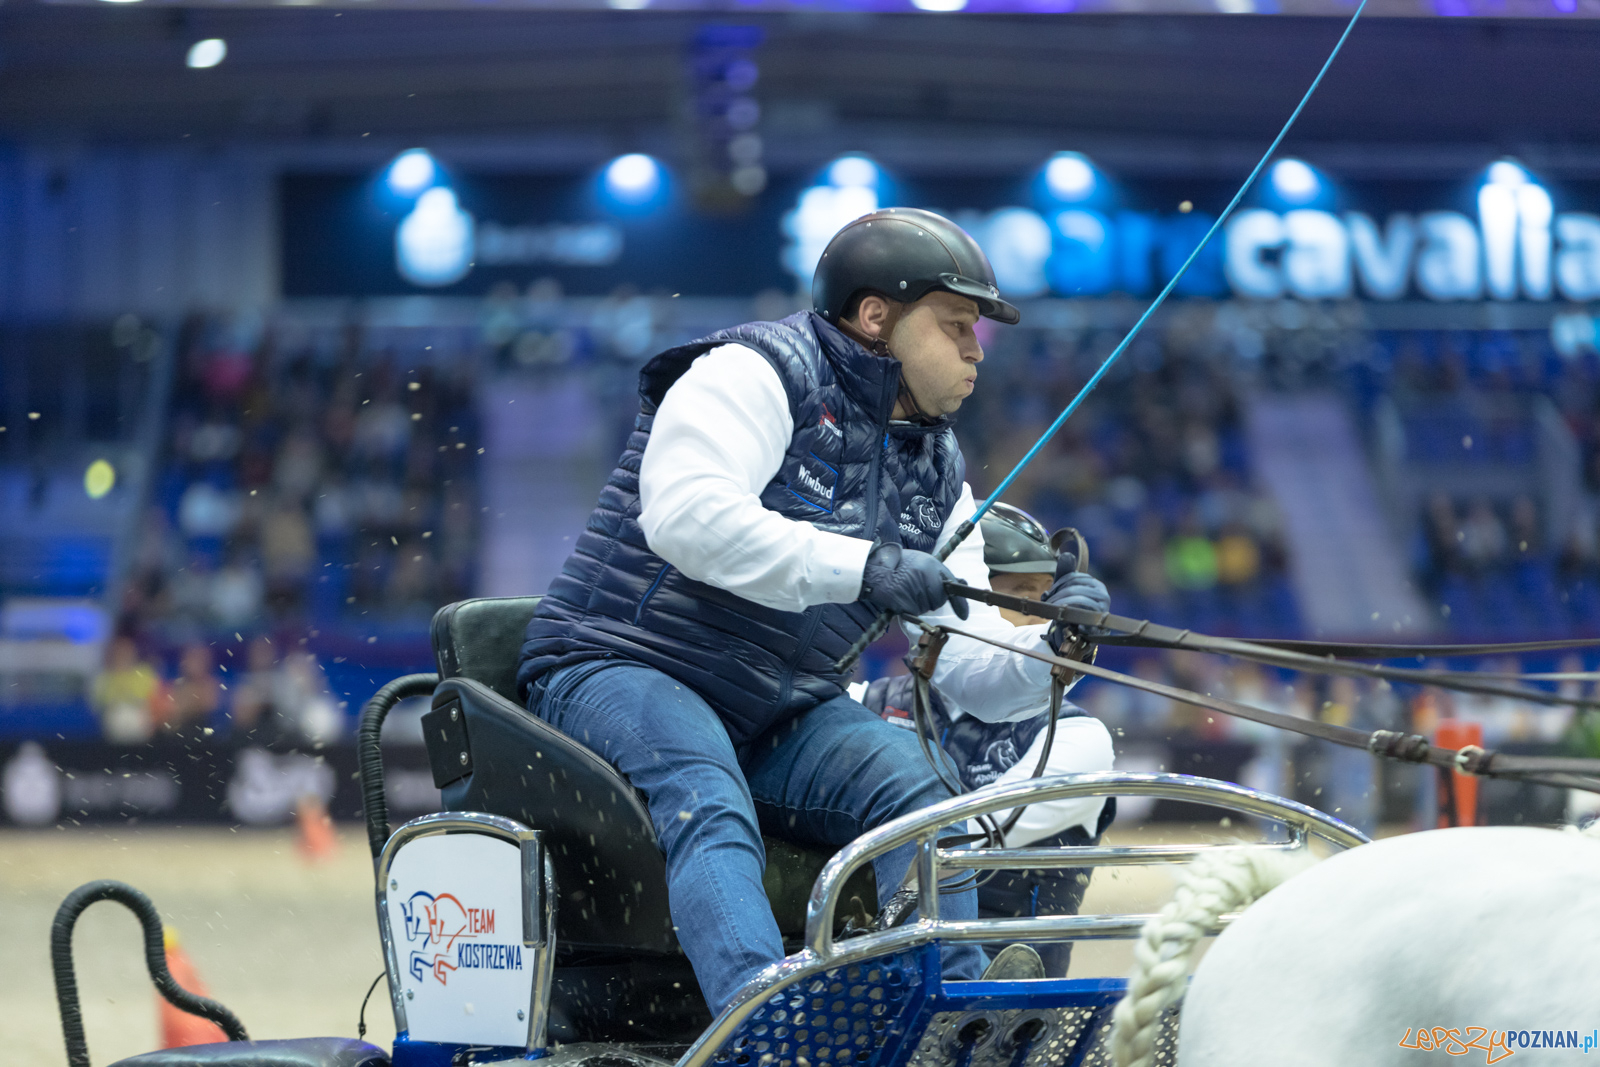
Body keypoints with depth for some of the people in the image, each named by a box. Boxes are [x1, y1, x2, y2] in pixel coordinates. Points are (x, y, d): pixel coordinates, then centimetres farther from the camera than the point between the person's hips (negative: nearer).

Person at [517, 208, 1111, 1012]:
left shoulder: (935, 473, 17)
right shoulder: (759, 373, -6)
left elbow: (975, 673, 10)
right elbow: (685, 514, -25)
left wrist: (1051, 647, -14)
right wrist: (858, 568, -29)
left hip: (781, 718, 7)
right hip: (621, 671, -7)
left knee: (915, 788, -20)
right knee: (711, 811, -35)